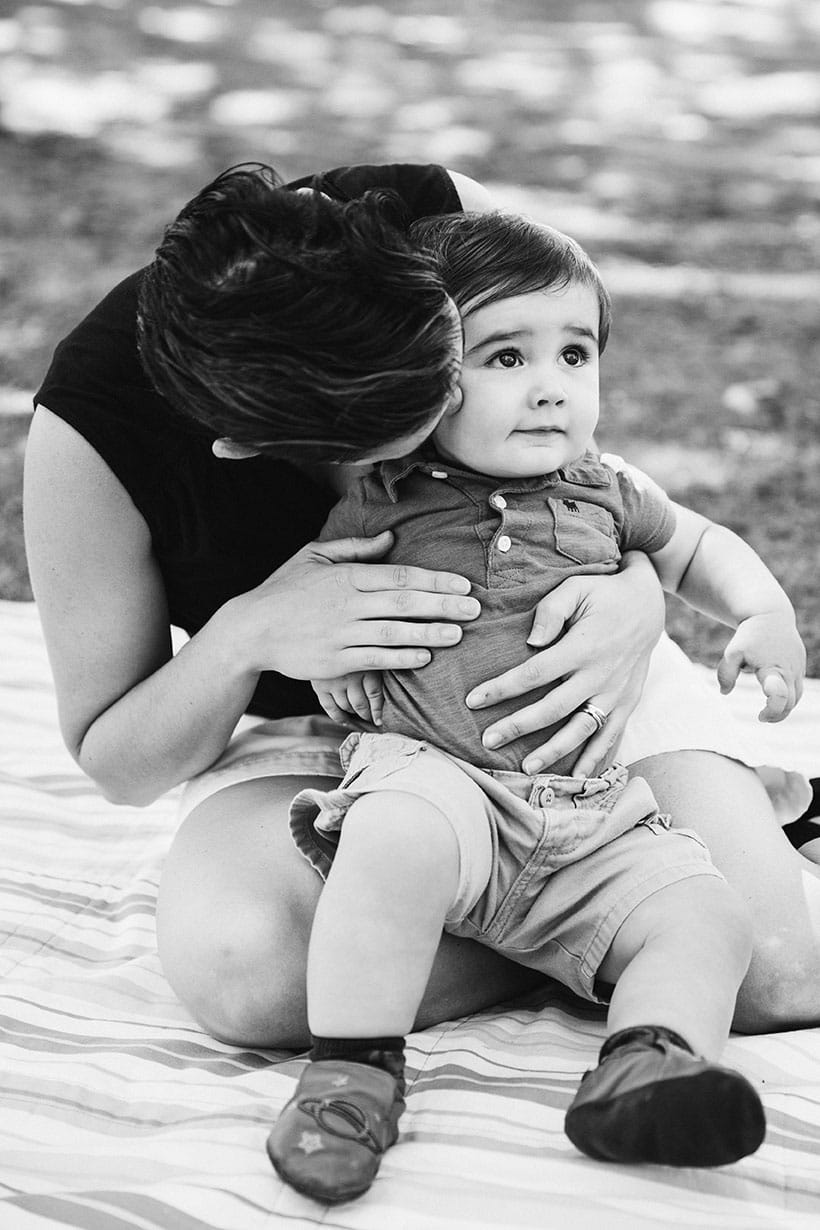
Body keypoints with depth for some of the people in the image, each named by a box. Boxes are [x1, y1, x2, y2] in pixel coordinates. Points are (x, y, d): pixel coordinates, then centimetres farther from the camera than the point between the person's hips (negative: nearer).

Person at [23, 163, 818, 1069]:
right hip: (315, 730, 0)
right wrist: (244, 637, -32)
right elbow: (115, 764, -11)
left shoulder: (446, 221, -22)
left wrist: (636, 597, -29)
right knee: (239, 970, -34)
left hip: (559, 668, 1)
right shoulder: (89, 425, -25)